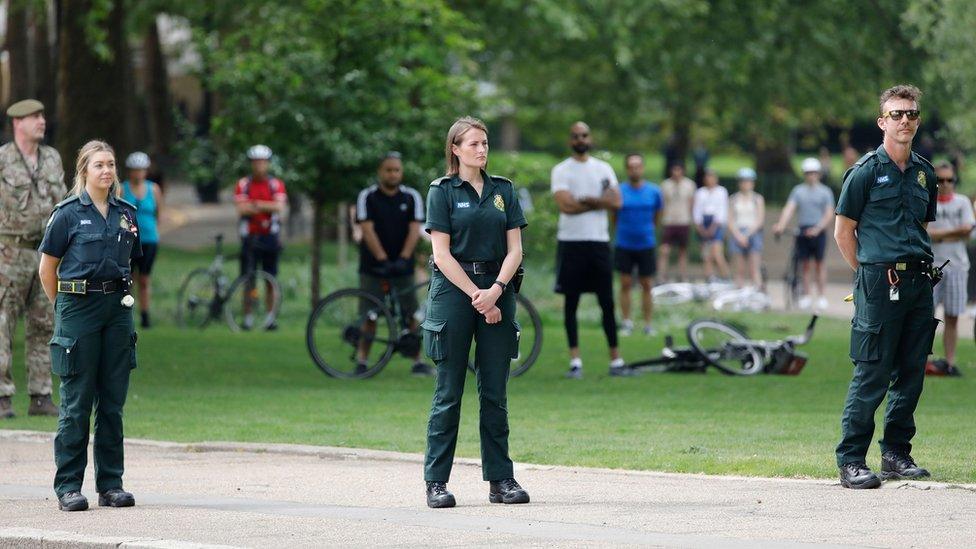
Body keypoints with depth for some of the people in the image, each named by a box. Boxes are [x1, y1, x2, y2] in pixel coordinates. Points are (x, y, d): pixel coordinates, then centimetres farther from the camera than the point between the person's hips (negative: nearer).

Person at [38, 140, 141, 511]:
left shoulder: (126, 214, 9)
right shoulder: (68, 214, -3)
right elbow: (47, 269, 3)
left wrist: (118, 295, 14)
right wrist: (64, 308, 8)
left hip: (118, 308, 4)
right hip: (78, 310, -4)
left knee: (113, 400, 5)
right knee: (77, 401, -3)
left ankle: (110, 484, 11)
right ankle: (68, 487, 1)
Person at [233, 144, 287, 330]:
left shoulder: (276, 184, 4)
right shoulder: (243, 184, 3)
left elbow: (279, 207, -10)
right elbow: (242, 209, -9)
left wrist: (256, 205, -17)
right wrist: (266, 207, -14)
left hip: (270, 237, 0)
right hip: (250, 236, 0)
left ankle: (270, 317, 8)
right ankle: (248, 318, 2)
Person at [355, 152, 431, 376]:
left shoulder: (411, 197, 4)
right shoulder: (367, 197, -2)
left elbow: (414, 230, -5)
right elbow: (367, 230, -11)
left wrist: (403, 258, -20)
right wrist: (383, 259, -22)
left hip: (402, 266, 2)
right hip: (373, 266, -2)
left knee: (413, 315, -2)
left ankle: (418, 362, 3)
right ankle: (362, 361, 5)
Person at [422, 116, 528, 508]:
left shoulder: (503, 190, 11)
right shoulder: (442, 192, 0)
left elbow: (514, 250, 6)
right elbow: (442, 255, -6)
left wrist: (495, 291, -9)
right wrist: (476, 296, -12)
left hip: (496, 289, 3)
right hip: (453, 289, -3)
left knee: (495, 392, 5)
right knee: (449, 392, -3)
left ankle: (500, 479, 9)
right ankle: (436, 482, 0)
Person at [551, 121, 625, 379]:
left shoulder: (604, 169, 11)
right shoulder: (561, 170, 1)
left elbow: (616, 202, -2)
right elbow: (565, 204, -14)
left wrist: (584, 200, -11)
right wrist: (599, 201, -6)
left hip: (599, 241, 3)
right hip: (571, 242, -2)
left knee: (607, 302, 3)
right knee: (571, 302, 0)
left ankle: (615, 359, 8)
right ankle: (575, 361, 2)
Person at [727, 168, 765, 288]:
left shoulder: (758, 199, 5)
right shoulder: (733, 199, 9)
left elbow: (760, 219, -2)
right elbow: (730, 220, 5)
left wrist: (747, 234, -12)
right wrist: (738, 235, -10)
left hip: (753, 233, -2)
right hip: (737, 233, 2)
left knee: (754, 269, -10)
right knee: (740, 270, -1)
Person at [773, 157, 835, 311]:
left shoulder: (825, 192, 5)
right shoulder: (798, 190, 10)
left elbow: (828, 214, -4)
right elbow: (789, 209, -1)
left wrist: (818, 228, -20)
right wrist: (781, 225, -18)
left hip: (818, 231, -2)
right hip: (802, 231, 2)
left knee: (819, 263, -1)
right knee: (806, 264, 4)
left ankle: (822, 296, 2)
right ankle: (807, 296, 8)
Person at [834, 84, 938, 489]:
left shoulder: (924, 172, 14)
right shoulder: (866, 171, -4)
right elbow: (843, 232, -1)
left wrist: (919, 266, 13)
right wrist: (871, 273, -1)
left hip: (918, 281, 6)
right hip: (879, 283, -6)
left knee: (911, 374, 8)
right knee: (871, 376, -8)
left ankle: (896, 454, 18)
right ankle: (851, 461, -4)